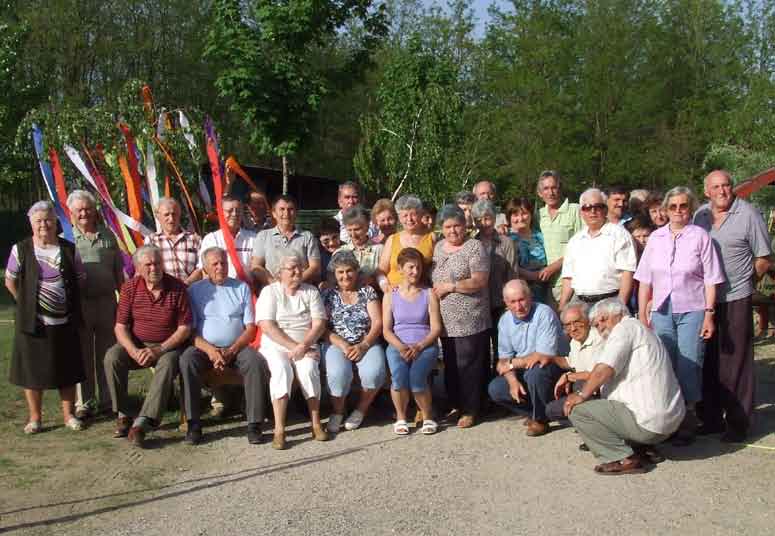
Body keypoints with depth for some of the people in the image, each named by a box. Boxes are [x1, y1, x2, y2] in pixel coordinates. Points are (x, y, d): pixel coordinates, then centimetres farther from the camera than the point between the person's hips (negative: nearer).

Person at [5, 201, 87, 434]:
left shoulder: (69, 250, 1)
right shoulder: (21, 249, -4)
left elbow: (80, 281, 9)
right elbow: (10, 282, 4)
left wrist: (71, 305, 5)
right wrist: (26, 303, 3)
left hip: (64, 322, 2)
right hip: (32, 322, -1)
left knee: (67, 370, 9)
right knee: (32, 368, 6)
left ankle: (69, 414, 21)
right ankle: (35, 417, 19)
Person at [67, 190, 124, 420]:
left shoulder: (107, 236, 9)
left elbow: (118, 271, 14)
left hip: (106, 301, 2)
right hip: (78, 304, -2)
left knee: (107, 354, 9)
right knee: (83, 355, 5)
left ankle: (107, 401, 19)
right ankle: (84, 403, 14)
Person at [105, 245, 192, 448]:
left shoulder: (178, 288, -8)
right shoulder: (130, 288, -2)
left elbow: (184, 328, -8)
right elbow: (120, 327, -3)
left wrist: (159, 350, -20)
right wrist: (134, 351, -21)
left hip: (168, 345, -2)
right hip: (136, 343, 3)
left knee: (167, 365, -34)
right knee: (112, 357, -26)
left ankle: (141, 424, -40)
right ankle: (123, 415, -13)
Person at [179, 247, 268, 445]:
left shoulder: (241, 288, 11)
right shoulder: (194, 290, 10)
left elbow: (250, 327, 5)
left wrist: (231, 351, -11)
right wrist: (210, 350, -15)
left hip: (236, 347, 0)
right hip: (204, 347, 0)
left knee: (256, 362, -30)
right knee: (186, 360, -31)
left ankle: (254, 423, -27)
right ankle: (193, 423, -27)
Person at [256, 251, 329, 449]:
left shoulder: (311, 291, 11)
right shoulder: (269, 291, 4)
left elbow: (319, 324, 2)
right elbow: (267, 326, -8)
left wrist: (303, 346, -15)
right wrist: (293, 346, -17)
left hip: (306, 345, 2)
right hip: (275, 345, -2)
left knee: (308, 369, -30)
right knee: (281, 370, -32)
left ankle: (316, 423, -19)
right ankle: (279, 429, -31)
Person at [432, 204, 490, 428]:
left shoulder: (474, 247, -7)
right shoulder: (438, 247, 13)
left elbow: (479, 282, -14)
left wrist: (450, 286, -14)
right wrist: (435, 289, 4)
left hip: (469, 321, -6)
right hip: (445, 320, 6)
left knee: (468, 365, -1)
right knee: (450, 365, 12)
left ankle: (470, 410, 10)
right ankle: (455, 405, 25)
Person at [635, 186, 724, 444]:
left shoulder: (700, 236, -1)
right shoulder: (656, 237, 8)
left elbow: (711, 280, -2)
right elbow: (645, 280, 10)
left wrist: (709, 314, -7)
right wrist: (642, 313, 7)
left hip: (692, 311, -3)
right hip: (661, 311, 3)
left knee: (688, 367, -1)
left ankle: (687, 420, 11)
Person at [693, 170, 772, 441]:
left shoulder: (748, 215, -6)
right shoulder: (700, 215, 7)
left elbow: (763, 260, -1)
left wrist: (743, 281, 2)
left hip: (736, 300, -4)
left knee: (736, 364, 0)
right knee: (708, 361, 11)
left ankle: (738, 423, 10)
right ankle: (711, 418, 23)